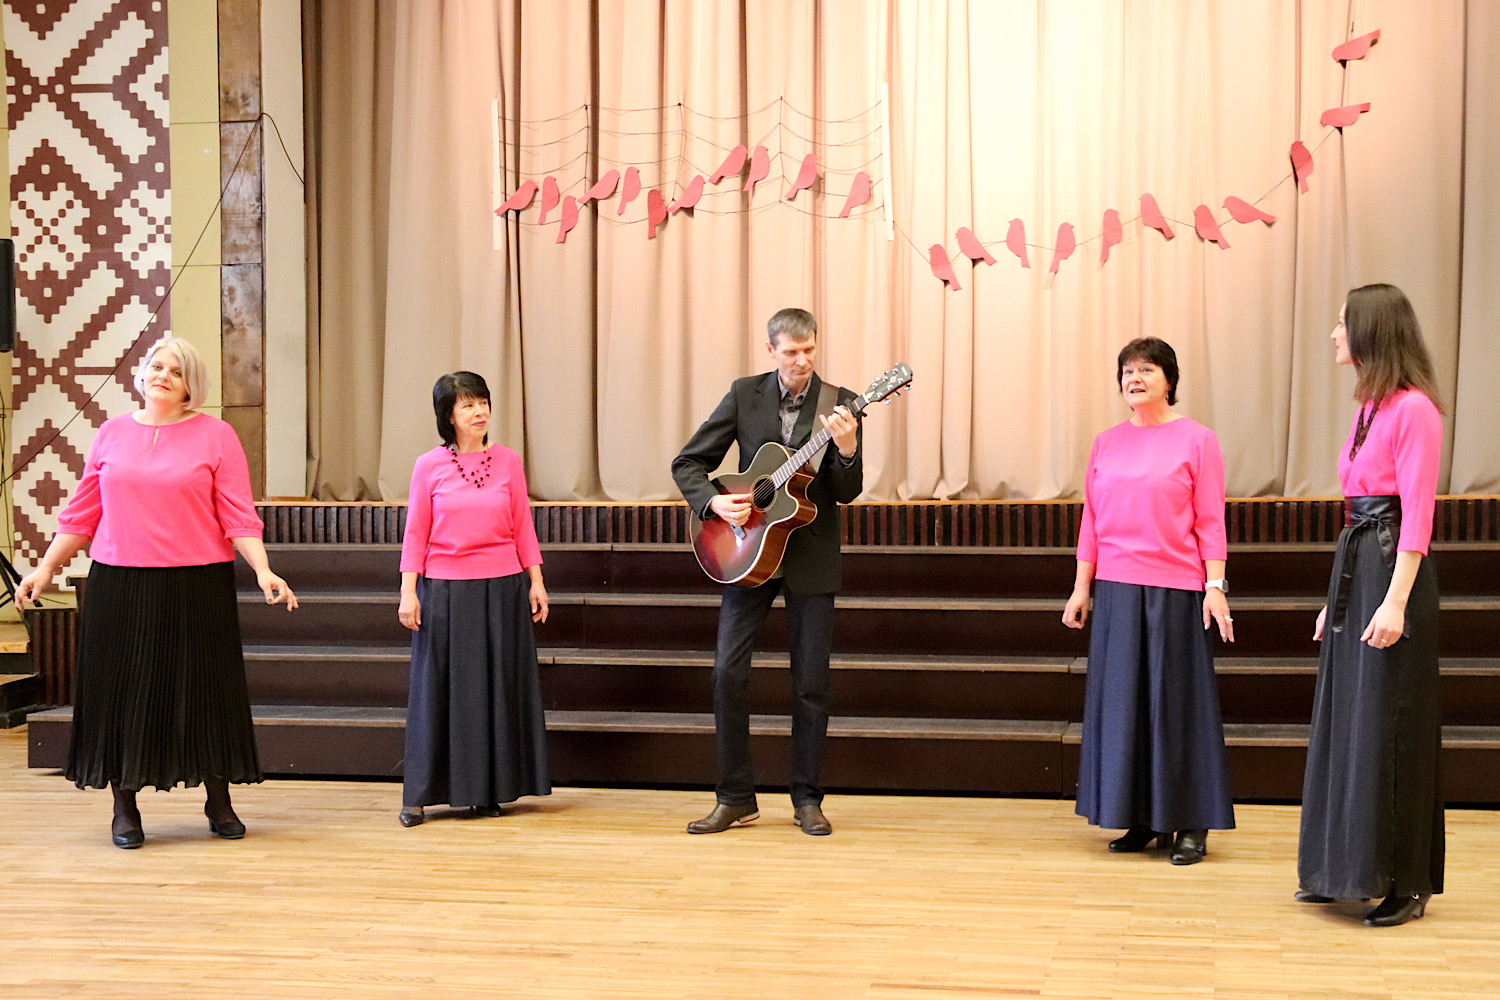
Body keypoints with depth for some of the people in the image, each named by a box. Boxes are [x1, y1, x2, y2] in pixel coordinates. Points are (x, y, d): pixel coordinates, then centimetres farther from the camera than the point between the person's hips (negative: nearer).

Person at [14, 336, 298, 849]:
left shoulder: (215, 435, 0)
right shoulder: (112, 433, 9)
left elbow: (239, 517, -5)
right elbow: (82, 513, 13)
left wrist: (263, 571, -16)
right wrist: (46, 567, 10)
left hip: (197, 585, -2)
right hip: (119, 586, 2)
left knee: (205, 691, 4)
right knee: (121, 692, 4)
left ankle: (219, 802, 19)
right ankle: (125, 809, 17)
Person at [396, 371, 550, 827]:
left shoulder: (508, 461, 4)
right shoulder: (428, 466, -1)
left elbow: (523, 527, 6)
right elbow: (415, 534, 1)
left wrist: (535, 582, 2)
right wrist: (408, 592, -5)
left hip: (501, 588, 2)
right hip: (445, 592, -1)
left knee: (496, 687, 5)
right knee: (438, 687, 2)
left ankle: (488, 790, 16)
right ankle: (420, 794, 10)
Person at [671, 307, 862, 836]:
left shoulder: (839, 402, -2)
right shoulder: (744, 394, 1)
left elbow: (847, 494, -7)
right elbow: (688, 463, 3)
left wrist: (848, 450, -26)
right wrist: (713, 502, -15)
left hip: (811, 557, -1)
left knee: (811, 684, 3)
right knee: (728, 672, -3)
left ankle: (807, 799, 16)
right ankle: (736, 798, 9)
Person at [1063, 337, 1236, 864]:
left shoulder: (1196, 440, 0)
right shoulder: (1107, 443, 10)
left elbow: (1210, 521, -3)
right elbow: (1091, 520, 12)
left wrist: (1215, 588, -9)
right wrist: (1081, 588, 9)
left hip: (1175, 590, -4)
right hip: (1116, 589, 4)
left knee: (1176, 697, 0)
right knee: (1122, 698, 5)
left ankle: (1190, 825, 8)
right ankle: (1140, 820, 15)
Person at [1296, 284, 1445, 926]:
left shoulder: (1413, 409, -12)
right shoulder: (1370, 408, 14)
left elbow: (1417, 515, -17)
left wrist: (1396, 601, -22)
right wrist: (1337, 597, 17)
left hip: (1393, 567, -9)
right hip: (1354, 566, 9)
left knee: (1388, 725, -4)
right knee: (1345, 720, 12)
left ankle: (1405, 883, 7)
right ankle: (1349, 873, 22)